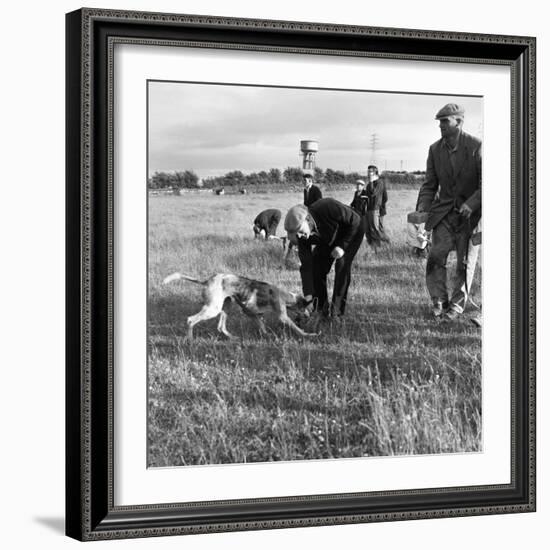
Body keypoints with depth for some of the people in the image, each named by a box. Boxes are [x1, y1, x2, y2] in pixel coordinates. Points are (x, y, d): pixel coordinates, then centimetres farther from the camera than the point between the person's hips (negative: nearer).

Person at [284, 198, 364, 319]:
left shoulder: (328, 207, -41)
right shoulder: (302, 236, -25)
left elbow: (355, 220, -26)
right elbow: (306, 266, -20)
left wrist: (342, 246, -31)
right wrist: (308, 295, -25)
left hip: (351, 232, -4)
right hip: (328, 240, 4)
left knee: (342, 266, -21)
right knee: (316, 267, -9)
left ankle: (337, 308, -13)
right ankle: (320, 308, 4)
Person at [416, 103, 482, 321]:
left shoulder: (476, 147, -13)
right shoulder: (435, 149, 1)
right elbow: (430, 185, 8)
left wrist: (470, 205, -22)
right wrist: (422, 207, -8)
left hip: (470, 212, -3)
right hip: (444, 211, 3)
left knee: (464, 262, 3)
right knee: (436, 256, -8)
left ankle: (457, 304, 15)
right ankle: (439, 301, 3)